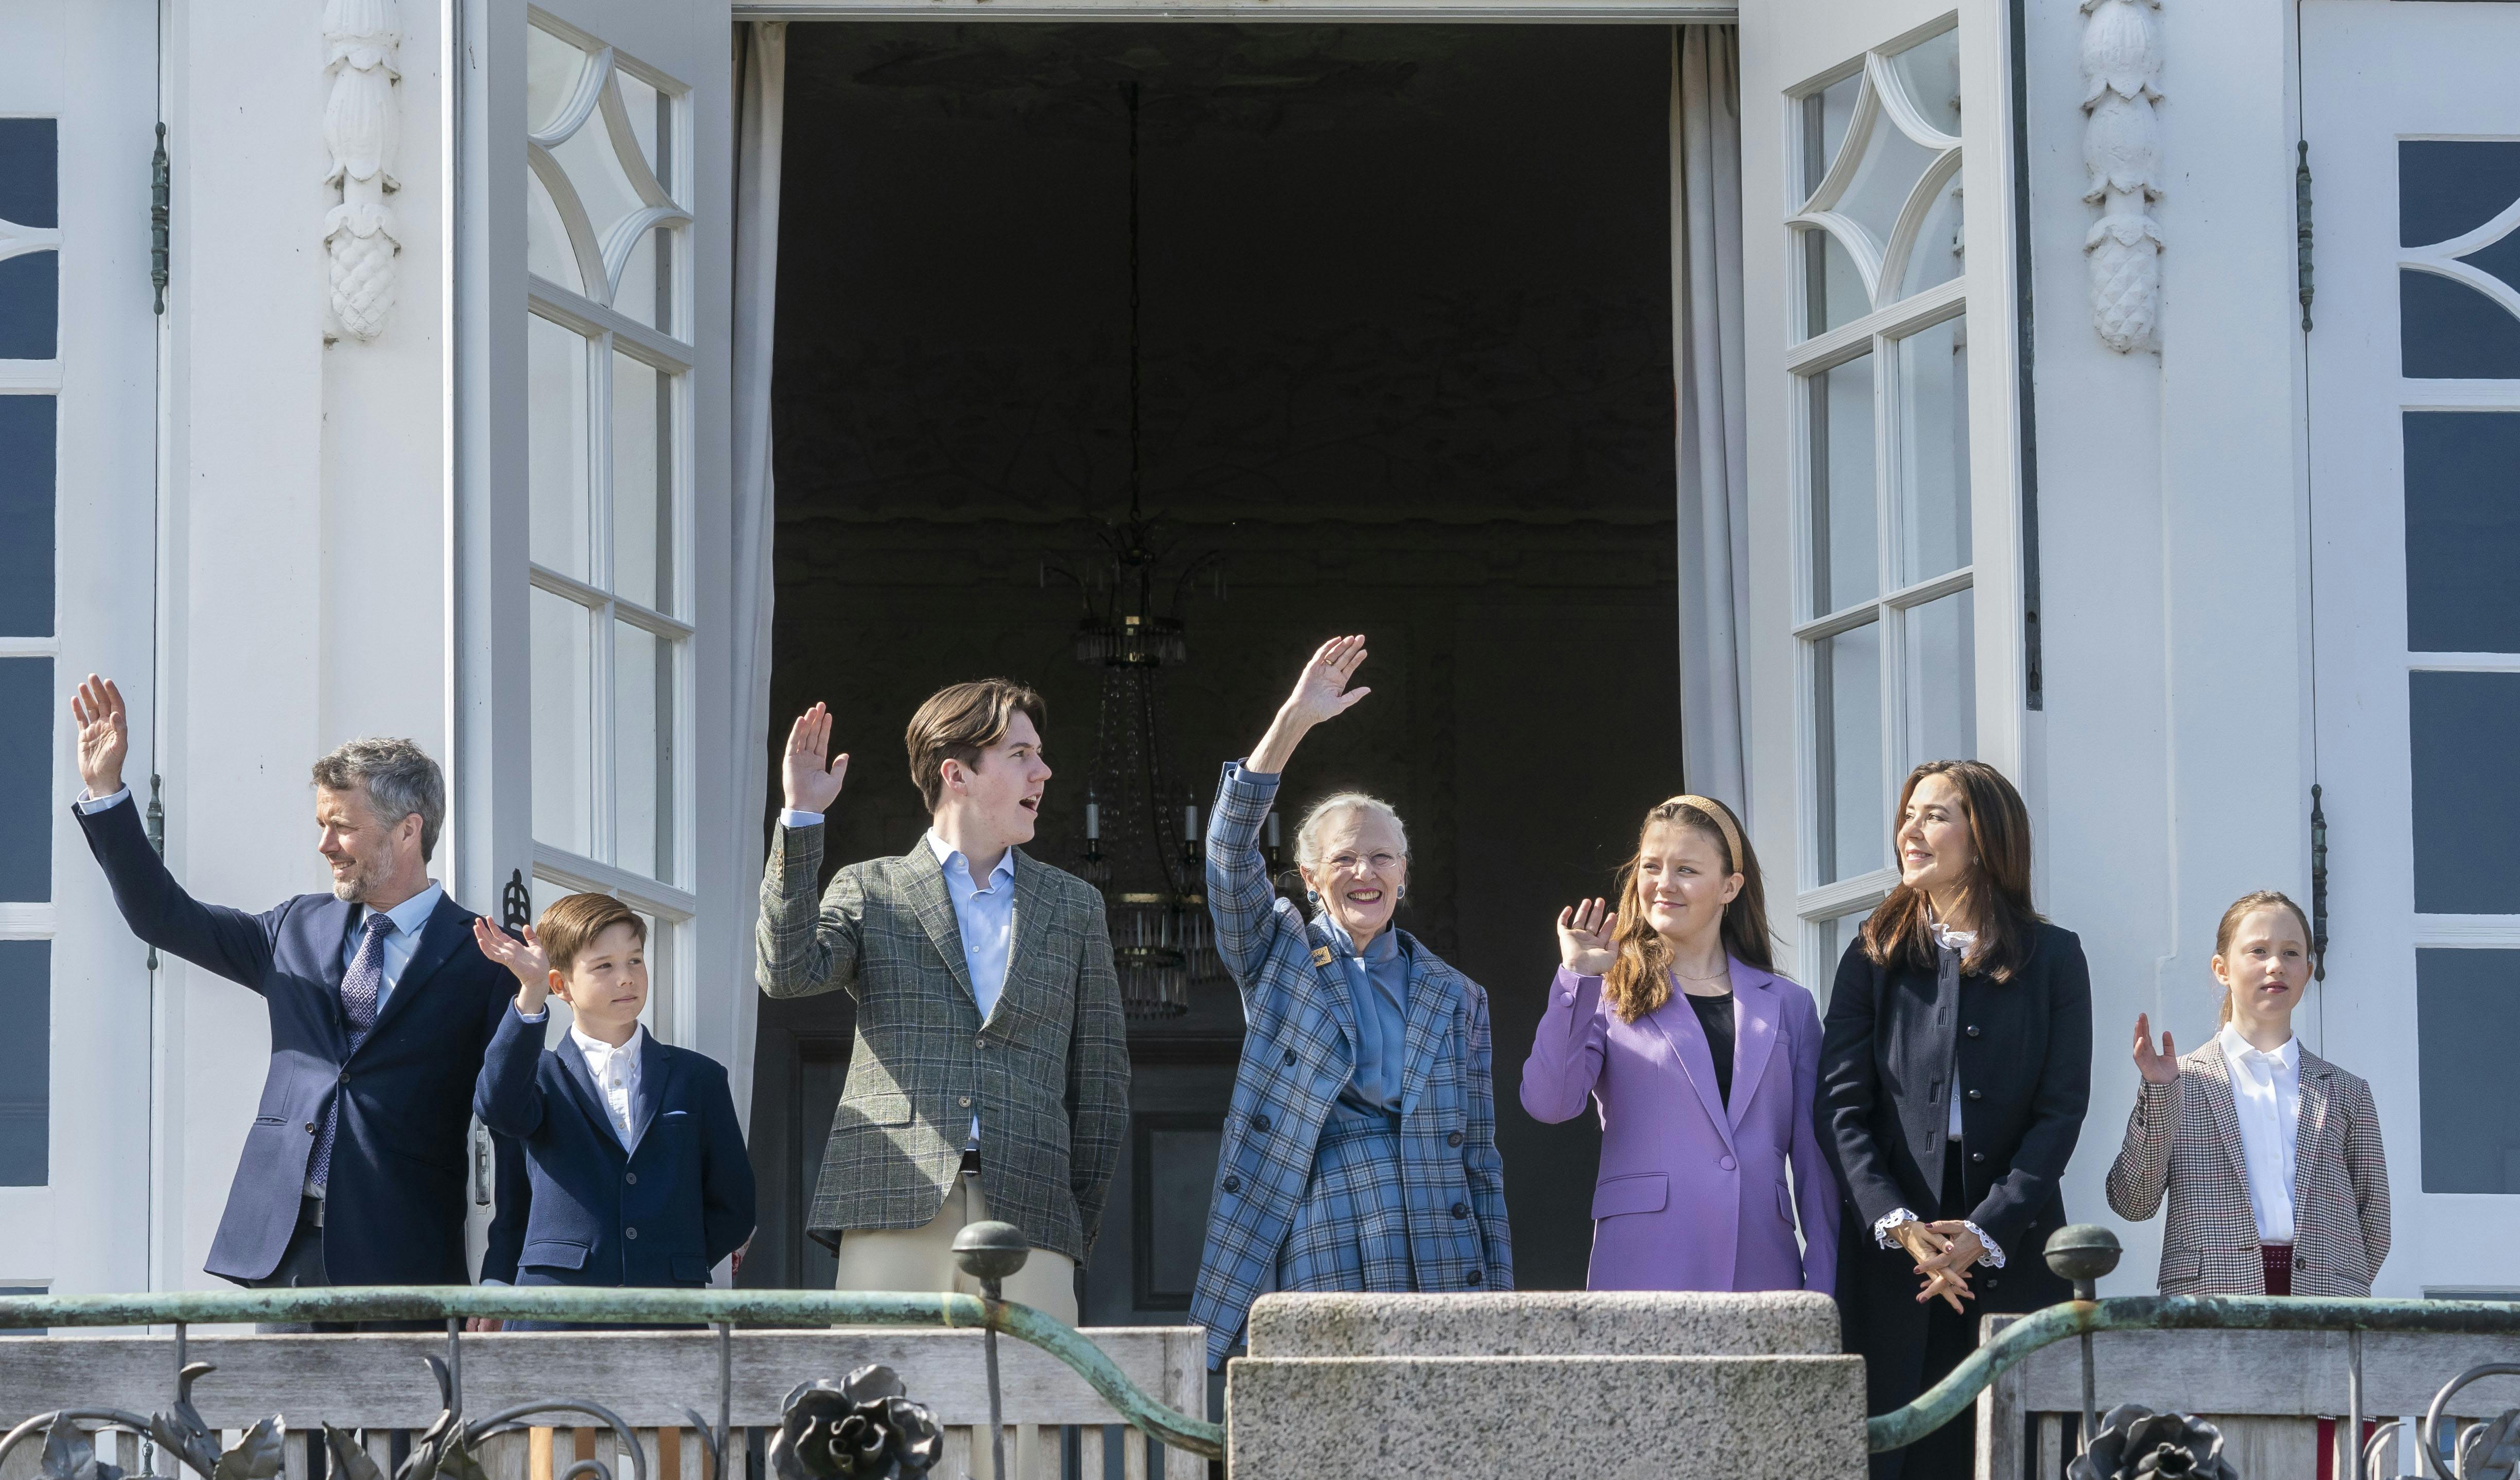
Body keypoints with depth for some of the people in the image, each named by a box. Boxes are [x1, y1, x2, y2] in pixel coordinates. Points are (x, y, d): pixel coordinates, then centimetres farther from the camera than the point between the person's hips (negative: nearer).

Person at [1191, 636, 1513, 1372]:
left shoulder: (1454, 998, 17)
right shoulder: (1278, 956, 12)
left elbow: (1480, 1161, 15)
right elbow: (1230, 850, -6)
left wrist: (1501, 1309, 7)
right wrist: (1293, 723, -17)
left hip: (1437, 1266, 2)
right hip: (1314, 1254, -2)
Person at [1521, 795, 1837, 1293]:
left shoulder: (1788, 1006, 16)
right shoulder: (1611, 997, 11)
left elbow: (1815, 1163, 13)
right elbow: (1549, 1102, -7)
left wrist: (1824, 1290, 5)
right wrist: (1577, 978, -11)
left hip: (1762, 1270, 2)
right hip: (1645, 1270, -2)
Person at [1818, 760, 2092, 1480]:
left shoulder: (2052, 959, 7)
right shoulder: (1876, 957, 10)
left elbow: (2062, 1109, 0)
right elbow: (1841, 1106, 2)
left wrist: (1985, 1234, -12)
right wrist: (1897, 1225, -13)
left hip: (2014, 1259, -1)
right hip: (1893, 1261, 1)